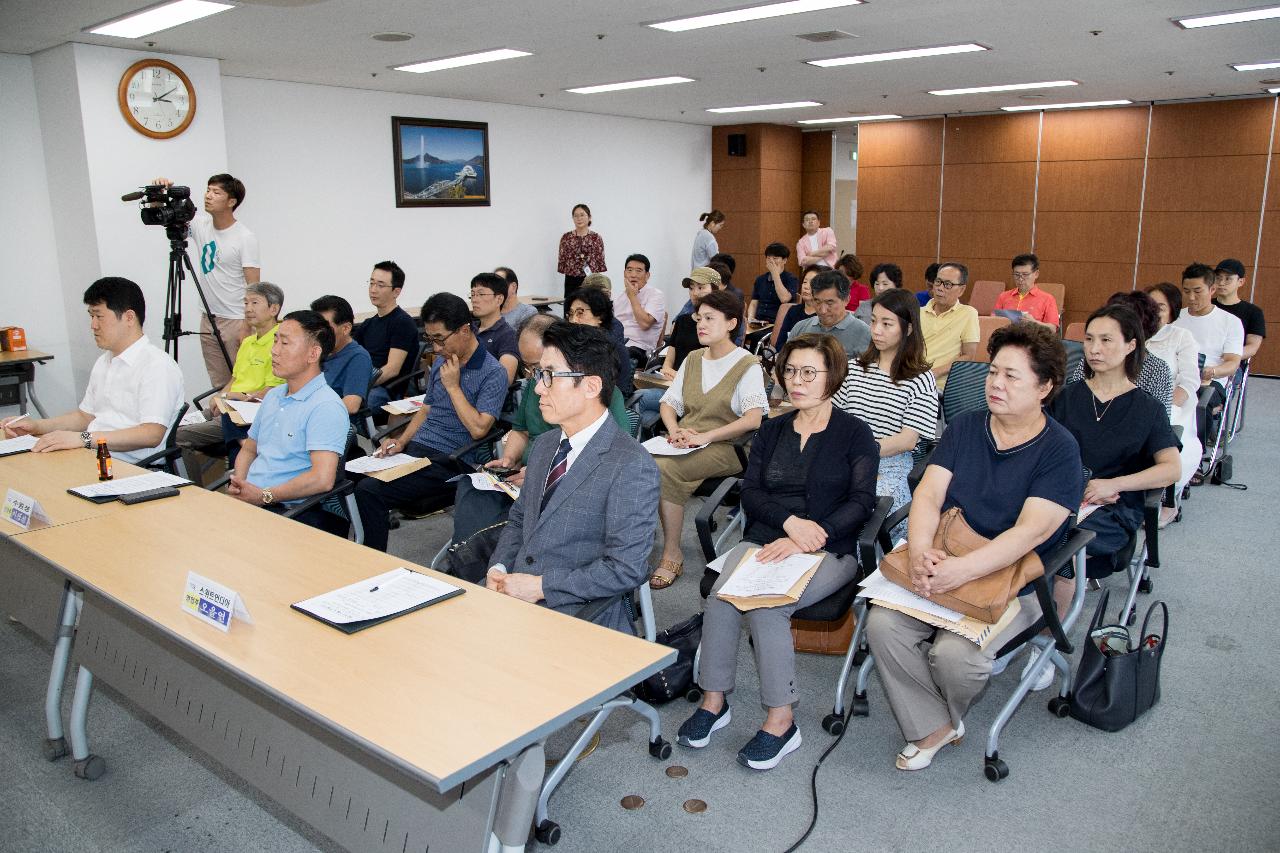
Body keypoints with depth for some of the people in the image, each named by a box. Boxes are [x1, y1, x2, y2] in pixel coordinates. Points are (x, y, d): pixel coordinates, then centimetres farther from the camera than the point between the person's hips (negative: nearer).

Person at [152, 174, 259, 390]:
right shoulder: (200, 224, 5)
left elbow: (254, 286, -14)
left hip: (236, 321, -6)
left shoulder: (245, 237, -11)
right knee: (219, 385, 13)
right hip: (208, 319, 6)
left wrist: (248, 326, -20)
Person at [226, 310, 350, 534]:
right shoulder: (273, 396, 19)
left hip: (294, 512, -8)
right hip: (249, 499, 8)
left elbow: (322, 479, -22)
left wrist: (263, 496, -15)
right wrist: (238, 484, 4)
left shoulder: (326, 406, -11)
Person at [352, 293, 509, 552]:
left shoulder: (493, 373, -9)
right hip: (416, 449, 8)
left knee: (369, 491, -23)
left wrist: (453, 386, -12)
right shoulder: (441, 362, 16)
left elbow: (478, 429, -18)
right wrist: (401, 441, 7)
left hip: (449, 463, -8)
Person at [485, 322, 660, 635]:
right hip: (514, 587, 8)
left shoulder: (631, 467, -16)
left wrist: (541, 586, -17)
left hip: (579, 610, -7)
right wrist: (499, 568, 2)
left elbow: (626, 570, -19)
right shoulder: (544, 445, 12)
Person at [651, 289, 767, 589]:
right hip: (684, 441, 6)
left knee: (663, 469, -32)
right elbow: (669, 402, 19)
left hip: (723, 447, -5)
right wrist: (675, 431, -3)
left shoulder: (747, 365, -2)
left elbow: (754, 418, -15)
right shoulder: (693, 359, 19)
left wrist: (705, 436, -21)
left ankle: (672, 554, -21)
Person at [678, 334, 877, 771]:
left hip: (828, 550, -3)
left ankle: (780, 719, -17)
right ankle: (713, 701, -11)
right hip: (763, 540, 4)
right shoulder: (772, 430, 17)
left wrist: (805, 541, -18)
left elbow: (861, 502, -5)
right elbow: (750, 494, 8)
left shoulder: (854, 433, 5)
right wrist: (790, 521, -13)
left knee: (766, 604, -30)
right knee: (721, 596, -26)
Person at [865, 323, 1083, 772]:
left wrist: (963, 570, -31)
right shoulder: (965, 427, 8)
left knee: (954, 653, -28)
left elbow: (1030, 532, -18)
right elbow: (928, 494, -2)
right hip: (941, 566, 4)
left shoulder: (1059, 450, -7)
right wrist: (920, 552, -22)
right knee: (882, 623, -22)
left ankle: (949, 716, 9)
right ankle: (934, 726, -1)